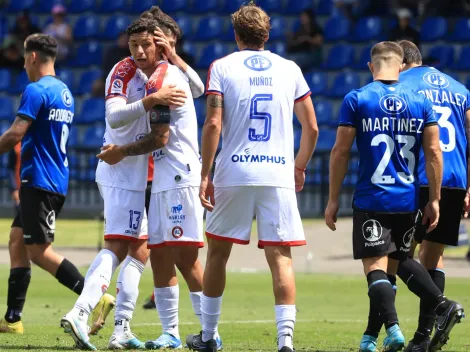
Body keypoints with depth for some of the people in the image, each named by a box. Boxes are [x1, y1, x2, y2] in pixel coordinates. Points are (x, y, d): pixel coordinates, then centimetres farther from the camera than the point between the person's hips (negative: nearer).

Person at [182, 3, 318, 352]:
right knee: (281, 257, -1)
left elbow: (213, 124, -6)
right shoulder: (289, 69, 9)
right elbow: (311, 128, 10)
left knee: (218, 253, 13)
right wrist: (300, 167, 25)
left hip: (233, 174, -1)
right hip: (278, 176, 1)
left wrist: (204, 175, -3)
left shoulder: (222, 67, 3)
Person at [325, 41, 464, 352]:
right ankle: (443, 305, 5)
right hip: (408, 200, 4)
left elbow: (340, 152, -4)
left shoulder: (356, 100, -4)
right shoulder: (420, 102, 4)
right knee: (401, 259, 21)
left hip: (371, 200, -4)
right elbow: (434, 152, 3)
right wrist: (434, 200, 8)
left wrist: (334, 199, 3)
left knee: (375, 265, -3)